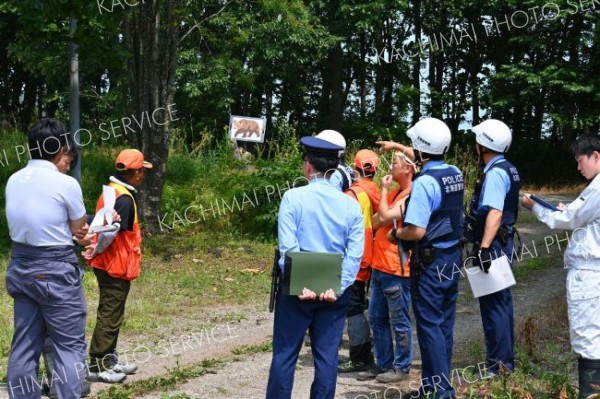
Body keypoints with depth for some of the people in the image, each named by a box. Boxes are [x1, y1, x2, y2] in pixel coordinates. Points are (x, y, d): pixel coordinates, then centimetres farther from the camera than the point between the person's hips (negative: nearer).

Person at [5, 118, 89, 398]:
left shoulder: (13, 181, 4)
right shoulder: (66, 184, -14)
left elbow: (26, 222, 12)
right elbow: (80, 234, -4)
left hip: (21, 267, 6)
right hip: (55, 271, -6)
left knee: (24, 344, 13)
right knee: (69, 345, 2)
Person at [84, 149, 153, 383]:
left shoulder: (111, 191, 9)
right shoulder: (125, 199, -21)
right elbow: (110, 232, -27)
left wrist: (95, 251, 8)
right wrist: (96, 251, -12)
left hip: (109, 265, 10)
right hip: (117, 267, -10)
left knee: (111, 315, 18)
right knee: (110, 316, -1)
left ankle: (109, 360, 28)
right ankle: (97, 366, 7)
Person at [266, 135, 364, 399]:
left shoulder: (293, 197, -7)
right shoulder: (351, 204, 2)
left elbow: (288, 247, -15)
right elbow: (355, 253, -6)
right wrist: (337, 286, -12)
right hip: (334, 291, 3)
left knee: (284, 355, 6)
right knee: (327, 356, 9)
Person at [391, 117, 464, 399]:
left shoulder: (424, 182, -21)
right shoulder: (455, 174, 4)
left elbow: (417, 231, -26)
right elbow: (428, 163, 28)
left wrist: (395, 233, -6)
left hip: (430, 262, -8)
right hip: (452, 257, 8)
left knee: (430, 325, 0)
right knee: (445, 323, 15)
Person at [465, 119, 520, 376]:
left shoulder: (495, 173, -18)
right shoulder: (507, 169, 12)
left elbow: (494, 213, -28)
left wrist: (484, 247, -32)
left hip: (492, 245, -10)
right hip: (502, 242, 10)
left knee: (493, 304, -4)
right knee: (502, 301, 16)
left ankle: (497, 366, 2)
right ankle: (506, 360, 26)